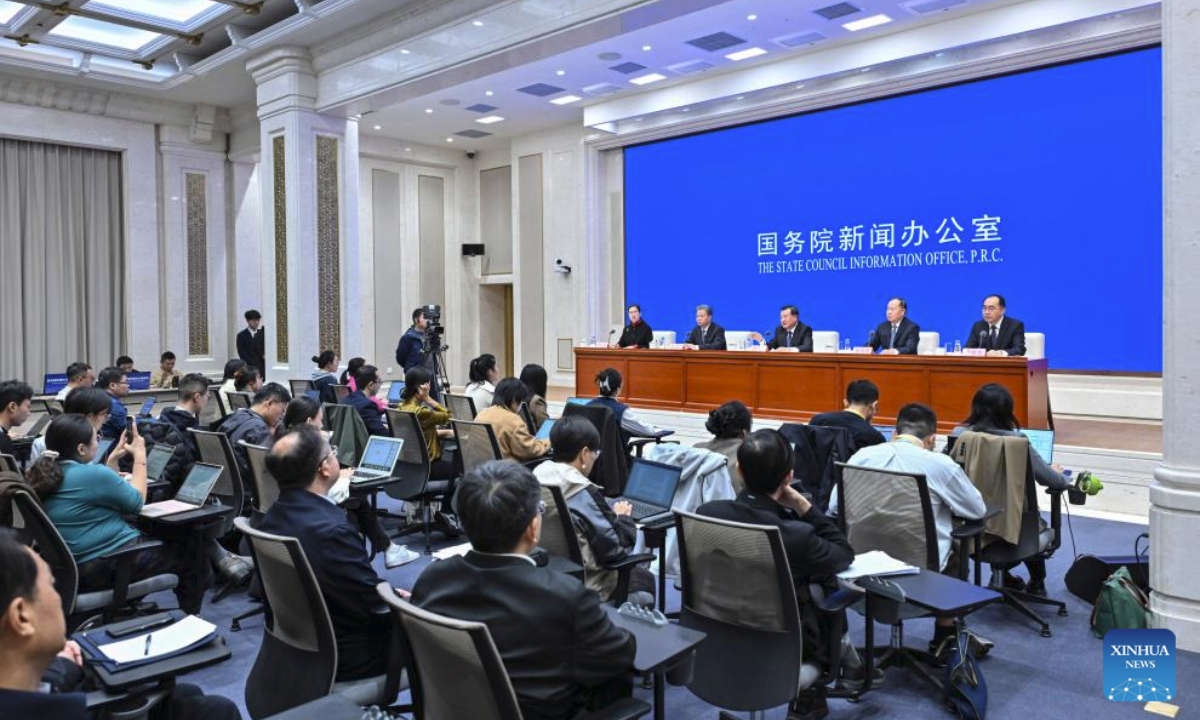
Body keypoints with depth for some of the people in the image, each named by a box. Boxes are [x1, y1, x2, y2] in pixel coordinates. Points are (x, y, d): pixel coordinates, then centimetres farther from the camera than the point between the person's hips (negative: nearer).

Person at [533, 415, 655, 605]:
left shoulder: (535, 480, -3)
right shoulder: (584, 494, -22)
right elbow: (616, 549, -17)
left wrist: (609, 514, 9)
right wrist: (623, 517, 0)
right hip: (581, 585, -7)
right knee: (643, 578, 21)